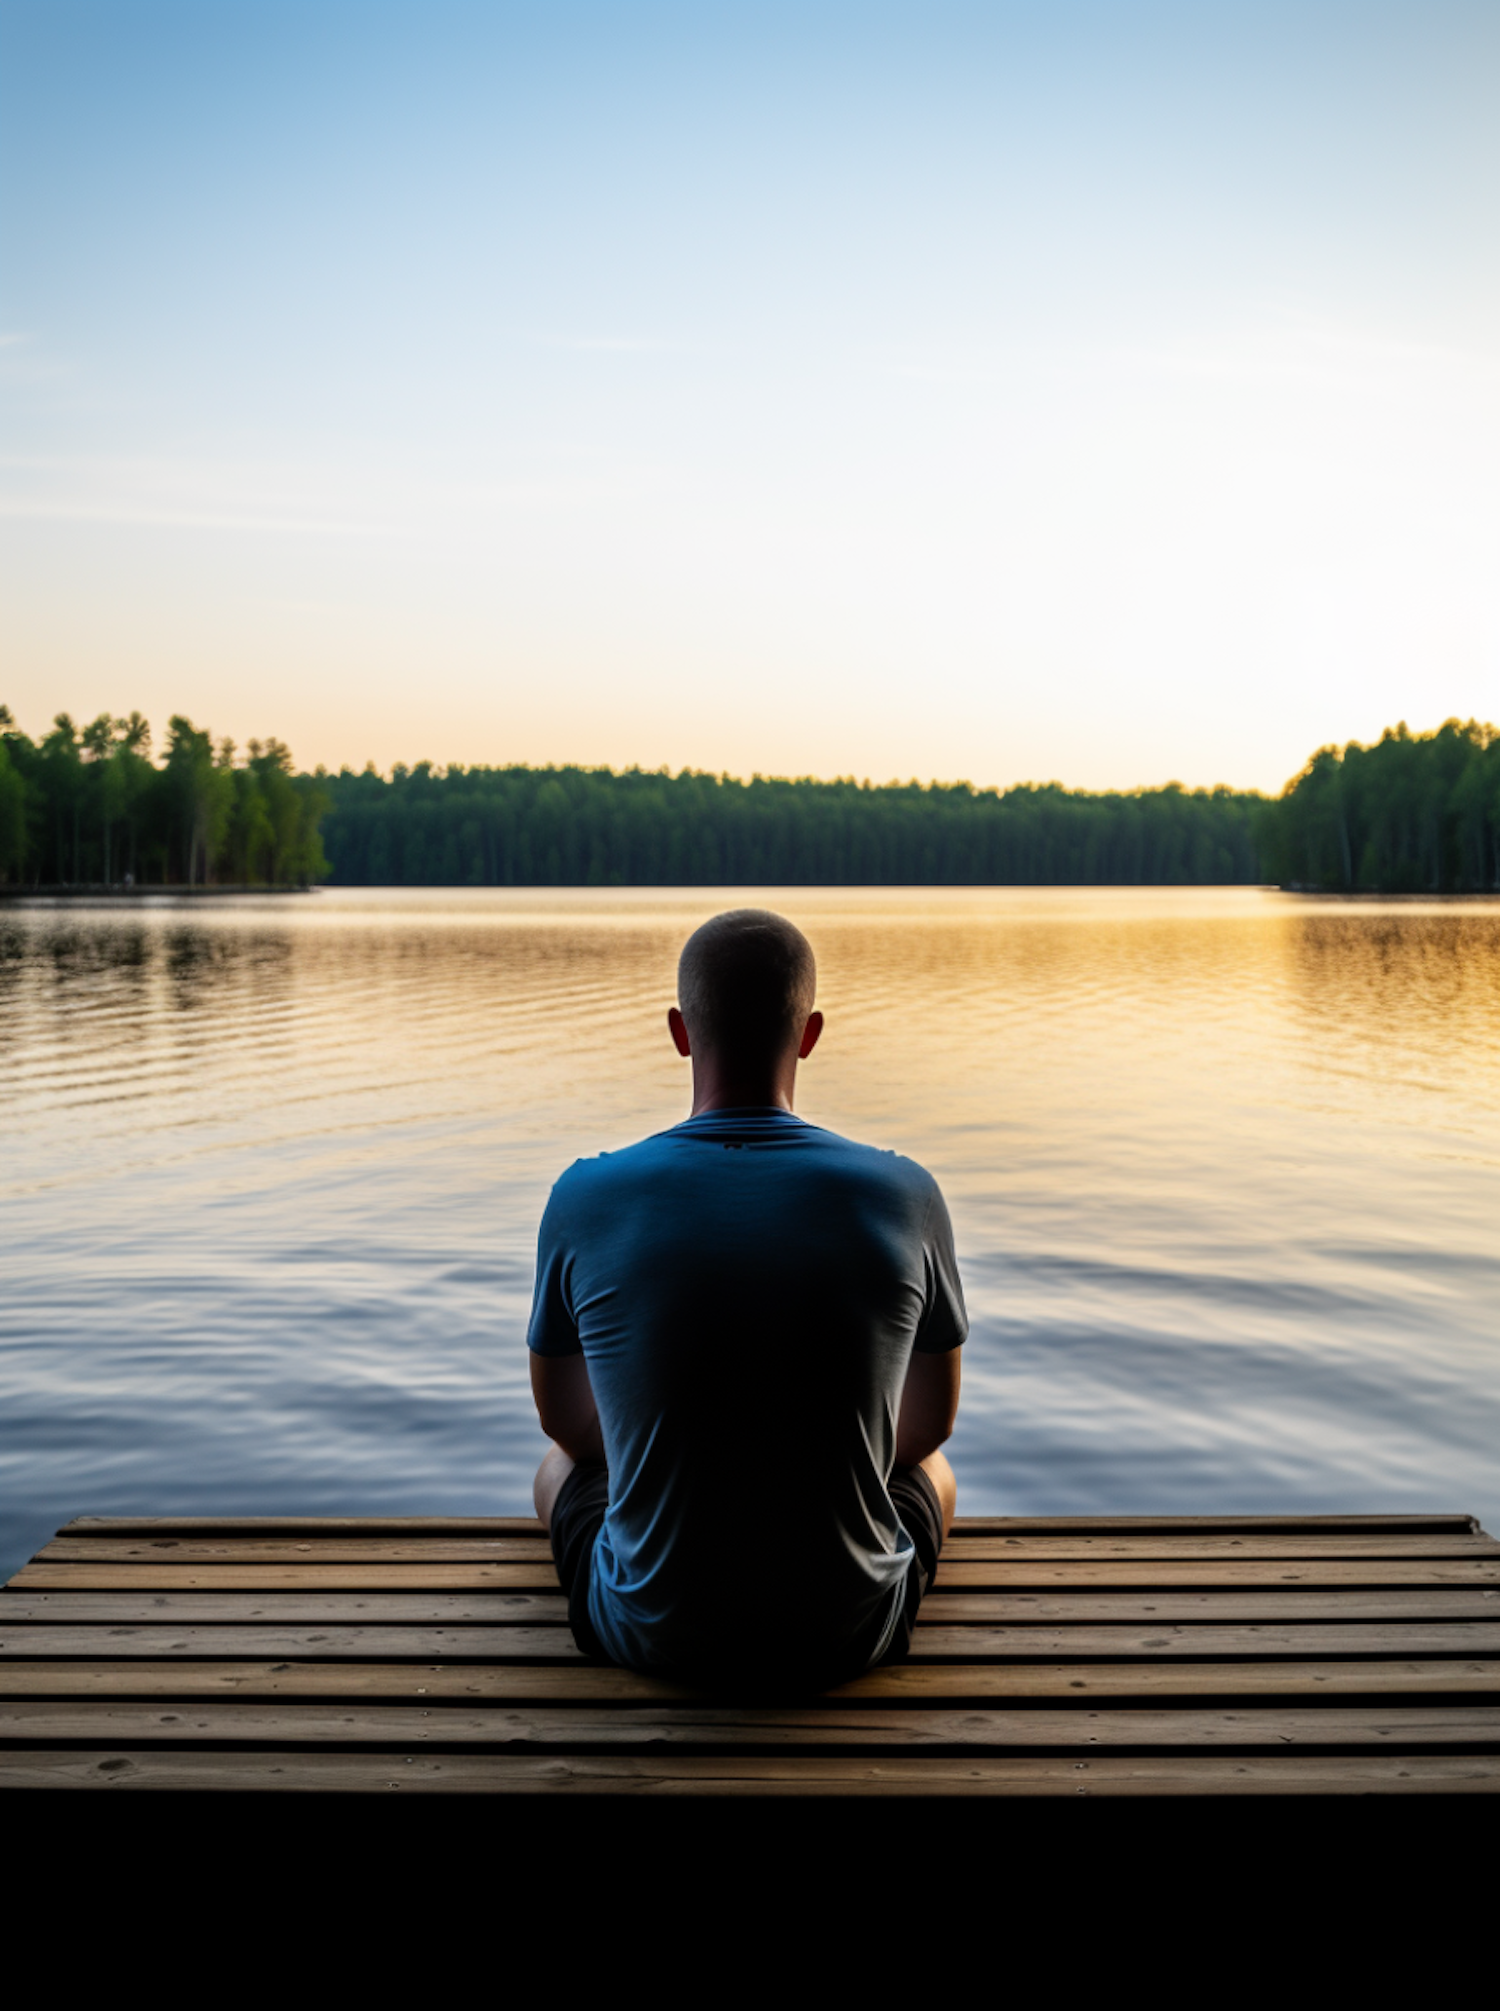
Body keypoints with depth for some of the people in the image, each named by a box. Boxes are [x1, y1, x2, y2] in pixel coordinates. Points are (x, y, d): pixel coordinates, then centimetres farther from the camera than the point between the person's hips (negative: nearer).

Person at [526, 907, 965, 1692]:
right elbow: (931, 1420, 4)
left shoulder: (586, 1199, -13)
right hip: (850, 1633, 1)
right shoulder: (903, 1196, -12)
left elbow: (564, 1420, 4)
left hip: (651, 1634, 0)